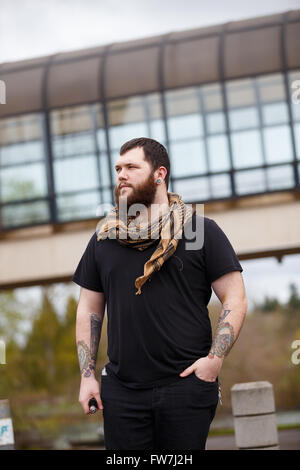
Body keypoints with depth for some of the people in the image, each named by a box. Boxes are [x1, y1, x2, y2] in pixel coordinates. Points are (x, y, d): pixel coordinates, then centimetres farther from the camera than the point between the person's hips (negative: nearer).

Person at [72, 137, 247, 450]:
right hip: (121, 389, 3)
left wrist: (215, 358, -11)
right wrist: (87, 375, 7)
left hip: (186, 385, -3)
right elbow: (89, 310, 16)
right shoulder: (103, 239, 13)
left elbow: (235, 299, 0)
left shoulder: (200, 230, 3)